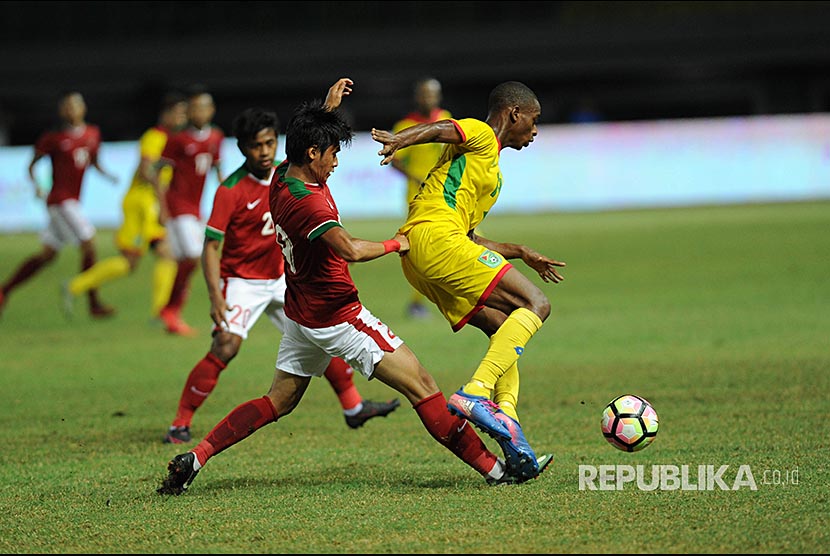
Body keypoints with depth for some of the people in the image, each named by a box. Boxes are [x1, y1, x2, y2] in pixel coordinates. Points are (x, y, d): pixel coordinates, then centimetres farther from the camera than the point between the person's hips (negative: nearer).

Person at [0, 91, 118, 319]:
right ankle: (94, 304, -6)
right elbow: (31, 165, 1)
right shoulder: (53, 138, -7)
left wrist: (107, 175, 5)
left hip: (73, 201, 7)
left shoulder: (93, 134, 9)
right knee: (88, 246, -12)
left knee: (47, 255, 12)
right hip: (60, 200, -7)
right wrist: (36, 186, -16)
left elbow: (94, 162, 24)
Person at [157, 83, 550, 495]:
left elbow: (311, 140, 25)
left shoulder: (283, 175, 1)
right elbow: (350, 250, -39)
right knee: (421, 385, -5)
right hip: (337, 318, -9)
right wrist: (395, 244, -23)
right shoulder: (307, 203, -27)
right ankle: (491, 467, -5)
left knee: (277, 403, 18)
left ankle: (194, 458, 9)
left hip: (301, 316, 9)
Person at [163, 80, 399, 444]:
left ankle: (353, 407, 26)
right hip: (242, 281, -6)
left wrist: (330, 106, 9)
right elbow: (211, 246, -19)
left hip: (281, 279, 6)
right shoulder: (231, 191, -19)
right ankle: (180, 425, -14)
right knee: (225, 346, -21)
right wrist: (215, 297, -28)